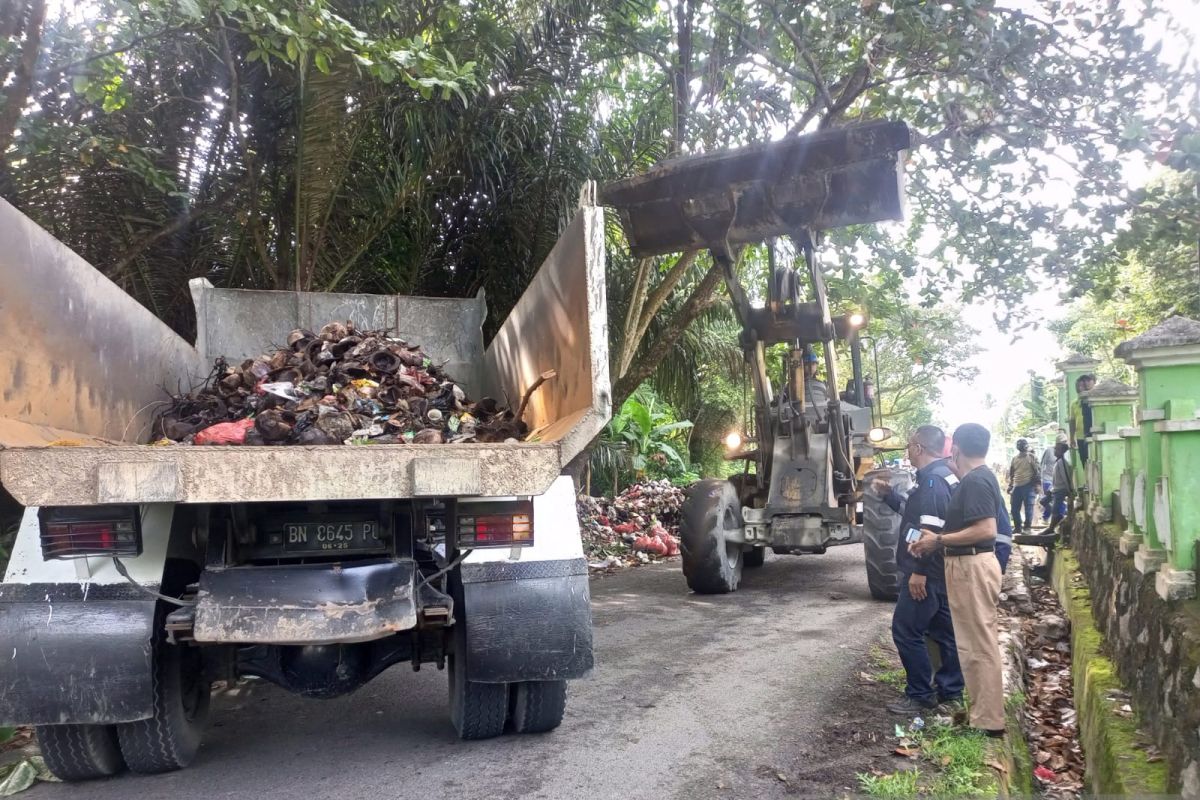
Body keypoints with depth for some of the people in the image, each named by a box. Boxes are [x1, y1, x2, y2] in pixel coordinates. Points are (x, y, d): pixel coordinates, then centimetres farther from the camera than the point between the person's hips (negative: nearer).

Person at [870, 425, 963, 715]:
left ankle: (921, 696, 2)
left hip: (926, 573, -11)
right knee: (943, 629, 16)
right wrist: (888, 494, 19)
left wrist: (919, 571, -25)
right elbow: (912, 511, 27)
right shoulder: (941, 476, 15)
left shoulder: (932, 480, -20)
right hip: (938, 572, 11)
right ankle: (950, 690, 25)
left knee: (906, 630, -4)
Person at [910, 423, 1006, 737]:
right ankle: (984, 711, 25)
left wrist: (939, 540, -20)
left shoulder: (976, 481, -18)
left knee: (978, 643, -4)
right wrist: (935, 541, 12)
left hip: (972, 567, -11)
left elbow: (986, 530, -26)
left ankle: (988, 721, 3)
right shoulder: (978, 478, 13)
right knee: (977, 641, 16)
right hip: (968, 564, 11)